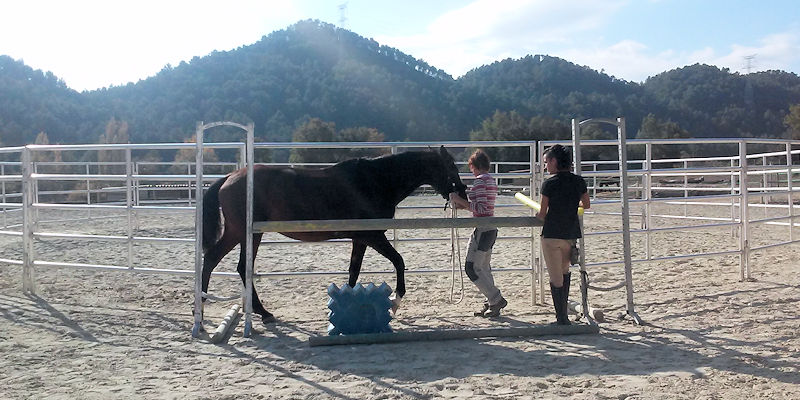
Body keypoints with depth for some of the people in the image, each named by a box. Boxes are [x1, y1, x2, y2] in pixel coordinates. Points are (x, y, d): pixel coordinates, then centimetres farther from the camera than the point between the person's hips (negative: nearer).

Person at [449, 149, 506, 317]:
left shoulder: (480, 181, -15)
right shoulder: (492, 180, 15)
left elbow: (480, 208, -21)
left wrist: (459, 200, -14)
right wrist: (464, 205, 16)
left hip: (482, 230, -10)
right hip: (491, 229, 10)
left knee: (472, 267, -5)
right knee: (484, 268, 15)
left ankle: (496, 299, -4)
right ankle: (491, 304, 18)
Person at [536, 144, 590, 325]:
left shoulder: (549, 183, -11)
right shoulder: (578, 181, 2)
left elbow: (542, 214, -6)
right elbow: (586, 205, 16)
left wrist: (537, 216, 16)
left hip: (552, 234, -5)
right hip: (572, 234, 5)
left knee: (555, 278, 3)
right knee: (565, 271, 24)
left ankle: (561, 319, 5)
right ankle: (564, 315, 27)